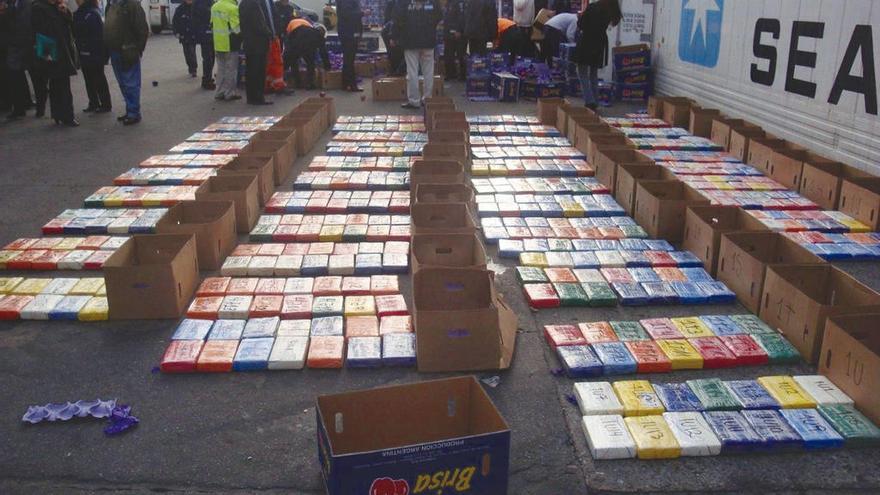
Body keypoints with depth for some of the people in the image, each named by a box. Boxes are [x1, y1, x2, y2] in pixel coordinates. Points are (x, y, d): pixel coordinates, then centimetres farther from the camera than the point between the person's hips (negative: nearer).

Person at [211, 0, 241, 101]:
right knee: (231, 70, 3)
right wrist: (240, 39, -1)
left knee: (221, 69, 15)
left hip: (218, 44, 7)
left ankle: (219, 92, 18)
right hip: (230, 45, -7)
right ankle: (230, 93, 8)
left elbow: (212, 25, 15)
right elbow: (237, 28, -17)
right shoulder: (233, 8, -17)